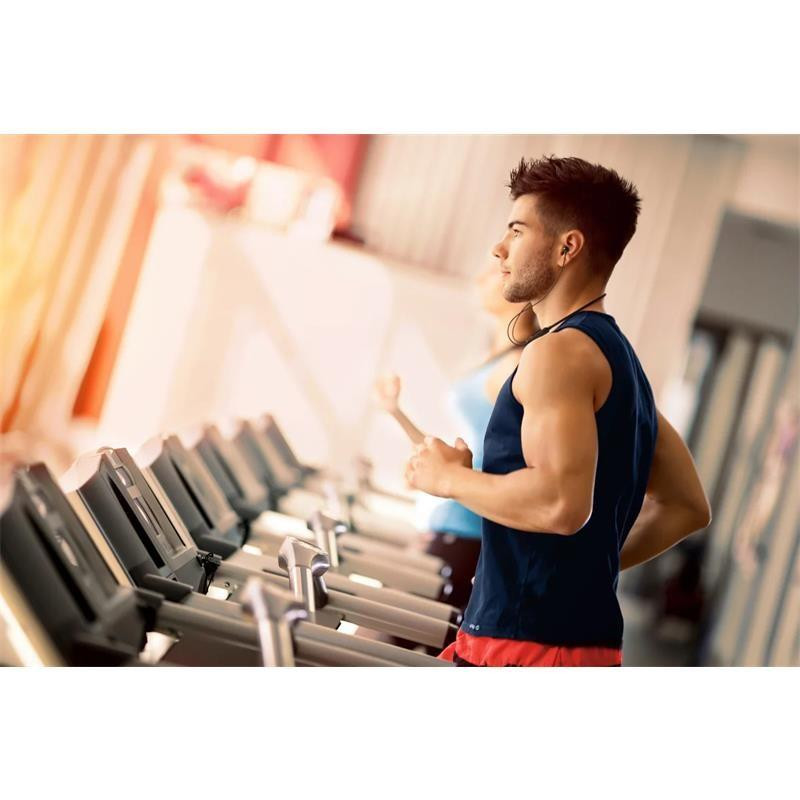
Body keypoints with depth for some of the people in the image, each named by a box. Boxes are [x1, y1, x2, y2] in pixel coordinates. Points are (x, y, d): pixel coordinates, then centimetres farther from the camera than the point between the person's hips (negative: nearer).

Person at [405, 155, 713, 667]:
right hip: (587, 635, 10)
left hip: (529, 643, -10)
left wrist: (449, 477, -12)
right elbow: (687, 507, 19)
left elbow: (562, 503, -27)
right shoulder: (621, 358, 15)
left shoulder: (560, 351, -14)